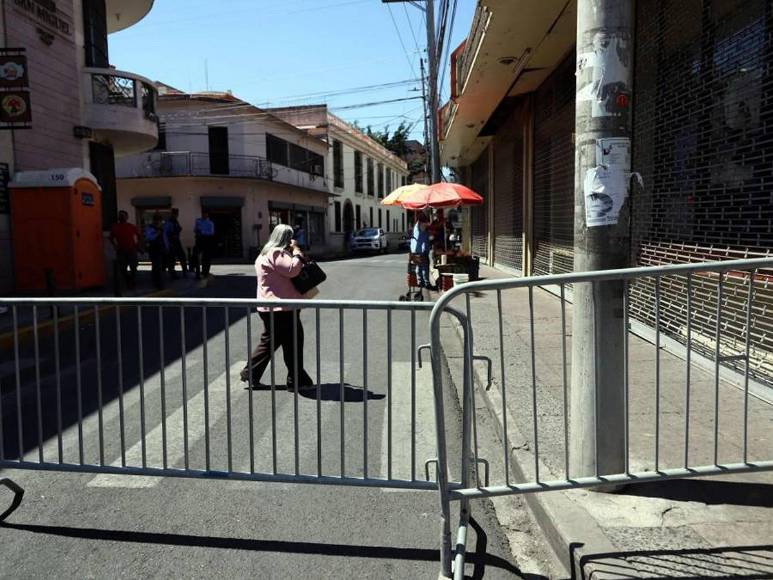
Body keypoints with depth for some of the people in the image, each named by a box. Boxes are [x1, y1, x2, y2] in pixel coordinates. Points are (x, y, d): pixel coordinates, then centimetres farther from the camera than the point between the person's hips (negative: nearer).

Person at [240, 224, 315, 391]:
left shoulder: (266, 253, 19)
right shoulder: (277, 253, -15)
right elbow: (292, 269, -26)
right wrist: (296, 250, -14)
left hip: (270, 306, 11)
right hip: (281, 307, -11)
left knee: (269, 341, 18)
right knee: (293, 343, -2)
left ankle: (250, 373, 24)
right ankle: (297, 380, 7)